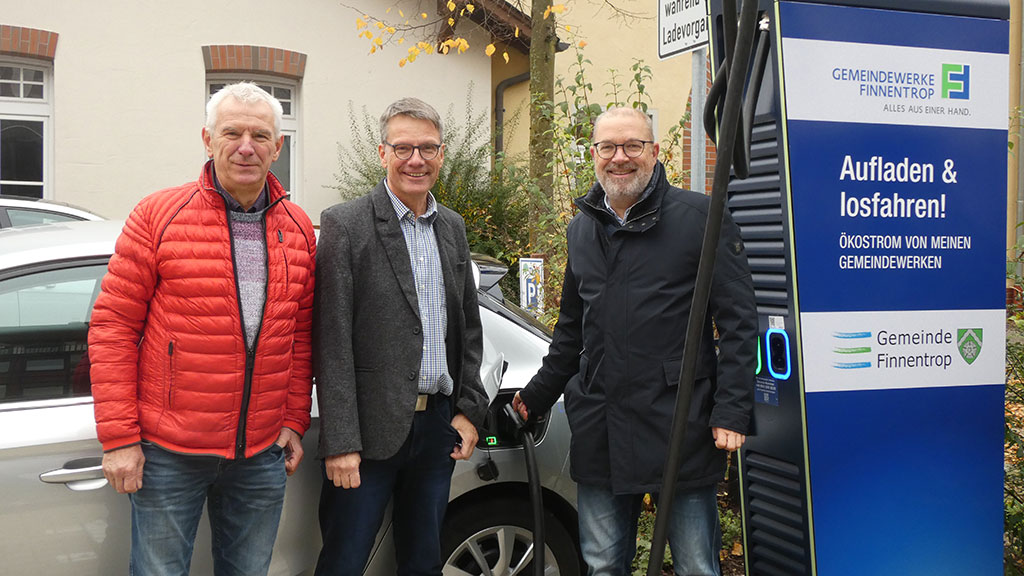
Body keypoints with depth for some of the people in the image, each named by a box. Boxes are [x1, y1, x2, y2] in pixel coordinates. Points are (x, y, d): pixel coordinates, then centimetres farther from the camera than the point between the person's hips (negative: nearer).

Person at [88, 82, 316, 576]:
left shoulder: (298, 229, 6)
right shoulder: (158, 216, -6)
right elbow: (112, 327, -6)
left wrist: (294, 422, 6)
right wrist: (119, 438, -10)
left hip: (263, 453, 4)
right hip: (167, 450, -3)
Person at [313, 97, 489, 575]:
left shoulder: (452, 227, 11)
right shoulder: (346, 225, -8)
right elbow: (332, 342, -12)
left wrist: (469, 410, 7)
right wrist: (340, 442, -16)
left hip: (439, 427, 6)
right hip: (372, 428, -5)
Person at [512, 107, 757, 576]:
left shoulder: (699, 216, -3)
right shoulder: (581, 229, 15)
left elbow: (738, 321, -6)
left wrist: (731, 411, -12)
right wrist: (537, 396, 24)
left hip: (680, 424, -5)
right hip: (598, 429, 5)